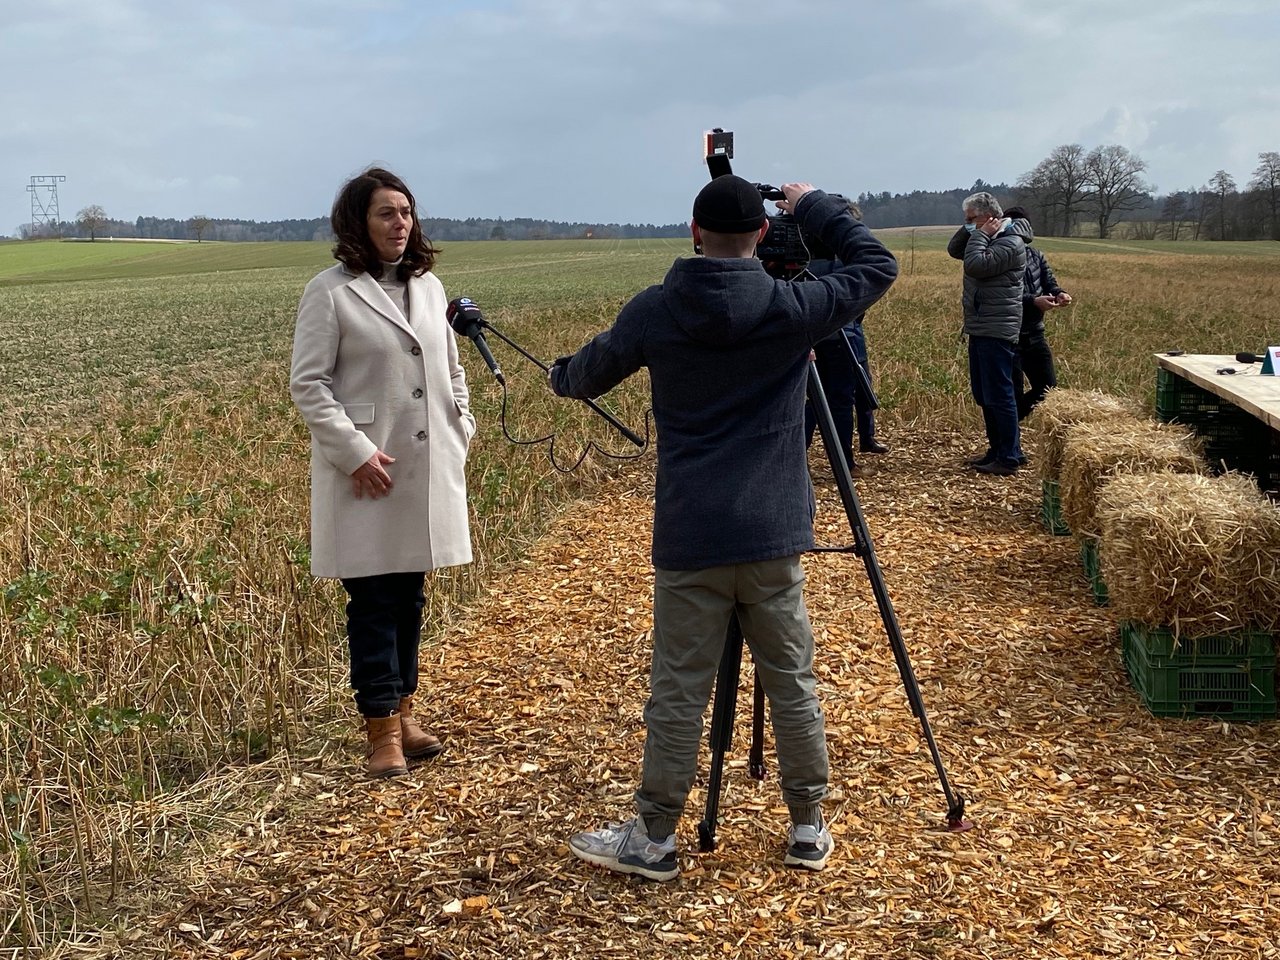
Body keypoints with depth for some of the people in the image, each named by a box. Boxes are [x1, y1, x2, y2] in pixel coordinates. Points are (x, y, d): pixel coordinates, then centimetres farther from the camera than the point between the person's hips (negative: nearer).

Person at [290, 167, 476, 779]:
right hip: (368, 474, -5)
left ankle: (403, 712, 24)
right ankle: (382, 733, 6)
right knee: (374, 601, -2)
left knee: (410, 596, 13)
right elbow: (307, 383, -9)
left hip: (429, 469, 6)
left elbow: (451, 368, 19)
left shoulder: (428, 286, 10)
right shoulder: (331, 292, -7)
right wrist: (355, 452, -16)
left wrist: (461, 429, 7)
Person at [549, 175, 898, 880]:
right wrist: (814, 206, 14)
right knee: (792, 684, 12)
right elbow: (877, 266, 9)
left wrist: (560, 374, 37)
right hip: (773, 535, 1)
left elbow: (583, 378, 13)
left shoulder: (653, 312, -2)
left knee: (678, 693, 6)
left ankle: (652, 838, 16)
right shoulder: (791, 308, -6)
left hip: (688, 538, 0)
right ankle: (809, 830, 23)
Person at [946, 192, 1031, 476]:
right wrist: (971, 230, 3)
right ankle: (998, 450, 22)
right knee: (983, 395, 14)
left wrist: (980, 234, -14)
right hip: (980, 330, 10)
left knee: (998, 395, -7)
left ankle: (1009, 458, -3)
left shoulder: (1010, 243, -15)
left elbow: (975, 265, -25)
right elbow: (954, 250, 17)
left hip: (996, 332, -10)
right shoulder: (988, 239, 14)